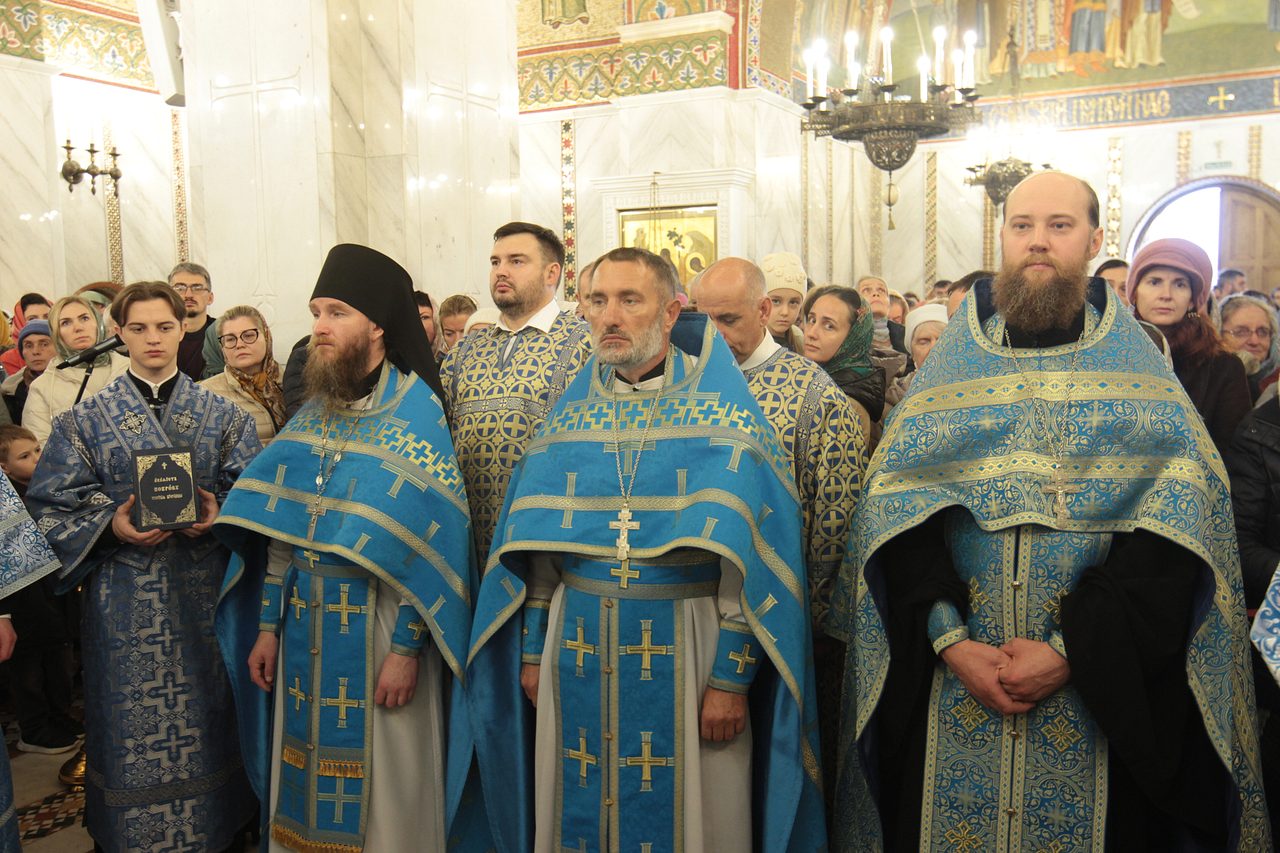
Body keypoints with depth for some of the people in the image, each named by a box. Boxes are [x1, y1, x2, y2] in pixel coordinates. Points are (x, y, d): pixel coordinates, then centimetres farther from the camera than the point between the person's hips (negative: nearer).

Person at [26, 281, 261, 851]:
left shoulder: (222, 415, 5)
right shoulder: (85, 419, 2)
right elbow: (52, 503, 0)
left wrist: (219, 514, -14)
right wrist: (110, 525, -16)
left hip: (204, 593, 1)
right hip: (125, 603, -1)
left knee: (205, 714, 10)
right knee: (135, 723, 6)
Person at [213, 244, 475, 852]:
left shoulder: (416, 413, -11)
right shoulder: (312, 414, 7)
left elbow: (426, 541, -14)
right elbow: (278, 532, 9)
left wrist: (406, 648, -16)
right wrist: (267, 625, 7)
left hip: (377, 626, -5)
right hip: (304, 625, 6)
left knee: (381, 788, 8)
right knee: (307, 779, 17)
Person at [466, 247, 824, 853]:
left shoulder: (722, 409, -6)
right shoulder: (571, 410, 6)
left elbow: (751, 554, -9)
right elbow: (538, 546, 10)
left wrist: (732, 676, -12)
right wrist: (532, 652, 9)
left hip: (687, 651, -3)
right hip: (578, 652, 4)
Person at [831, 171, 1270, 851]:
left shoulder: (1139, 368, 3)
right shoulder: (951, 361, 6)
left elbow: (1170, 536, -8)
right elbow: (893, 510, -3)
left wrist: (1072, 651, -17)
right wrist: (950, 640, -14)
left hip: (1100, 693, -1)